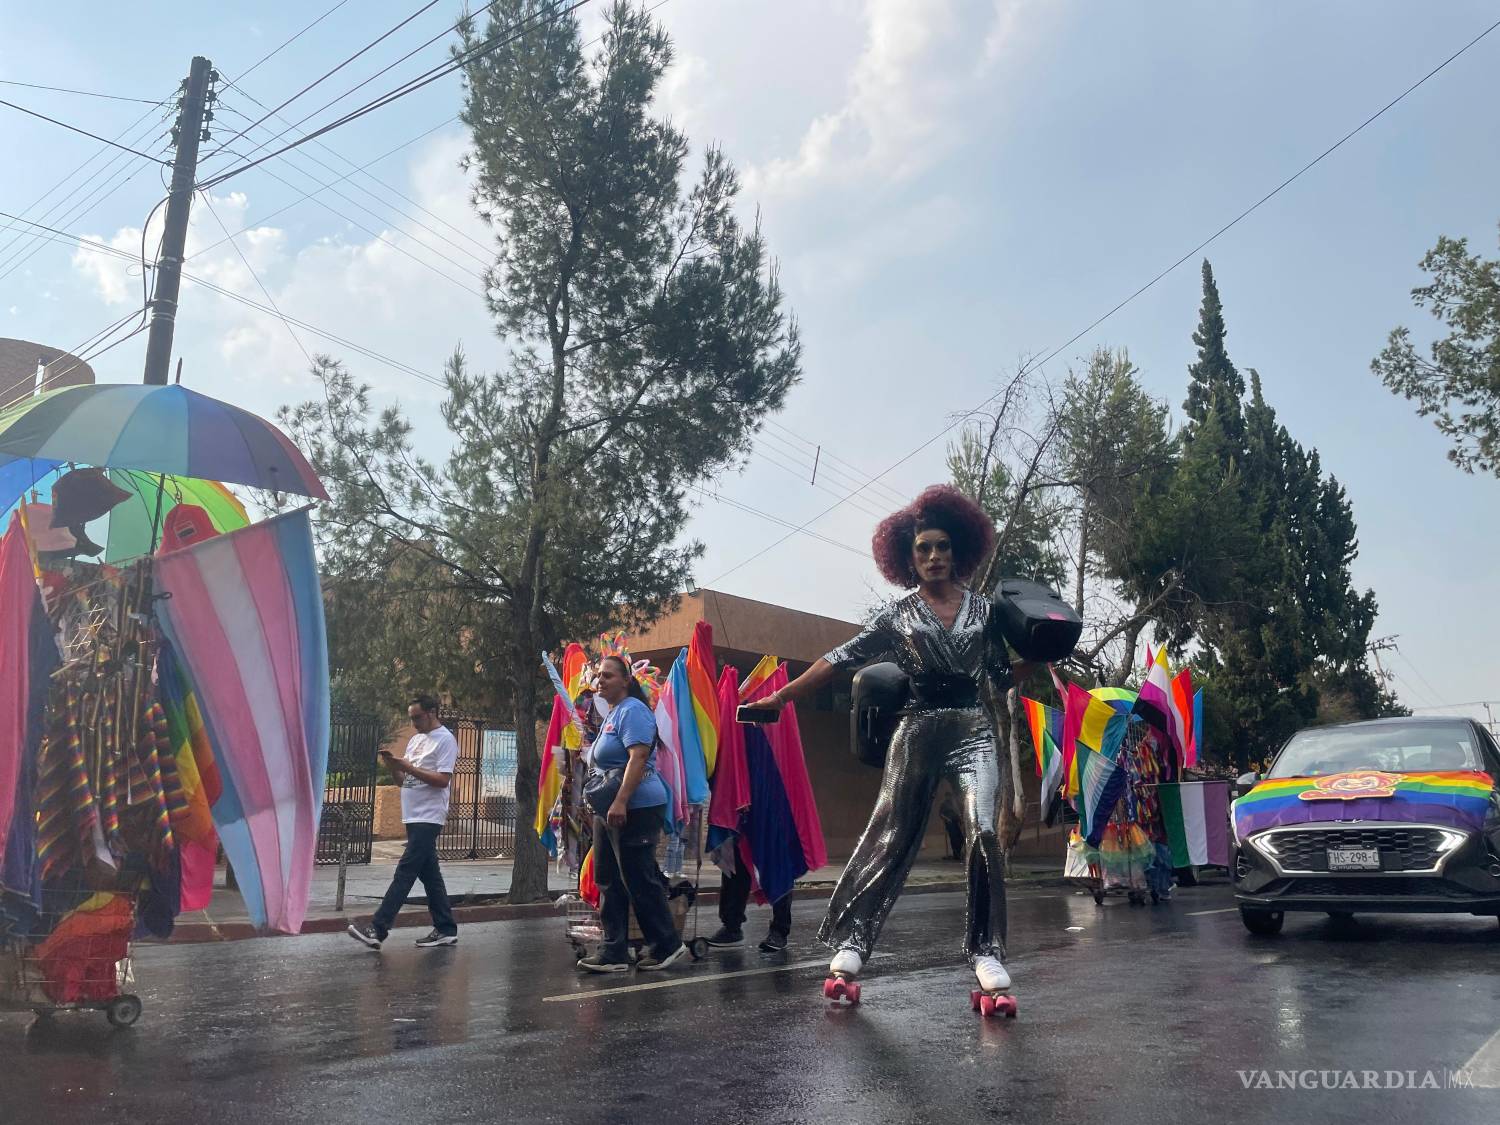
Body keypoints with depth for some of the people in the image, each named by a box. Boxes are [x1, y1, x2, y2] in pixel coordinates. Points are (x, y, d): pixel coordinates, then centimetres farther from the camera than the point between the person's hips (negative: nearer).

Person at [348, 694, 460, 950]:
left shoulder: (445, 740, -8)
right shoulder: (415, 740, 18)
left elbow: (442, 780, -17)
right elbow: (405, 780, 19)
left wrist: (409, 767, -18)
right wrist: (393, 766, 0)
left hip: (428, 818, -9)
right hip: (414, 817, 9)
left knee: (405, 872, -10)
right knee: (429, 874, 9)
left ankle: (377, 929, -11)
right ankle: (445, 930, 14)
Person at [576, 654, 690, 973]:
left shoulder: (631, 710, -11)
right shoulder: (611, 715, 20)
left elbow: (638, 757, -22)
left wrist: (620, 801, -29)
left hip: (635, 809, -10)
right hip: (609, 809, 10)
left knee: (639, 881, -4)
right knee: (608, 882, 9)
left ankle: (668, 946, 9)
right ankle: (613, 953, 13)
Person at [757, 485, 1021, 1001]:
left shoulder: (984, 609, 9)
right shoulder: (898, 615, 6)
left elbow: (1003, 677, 15)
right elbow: (840, 659, 4)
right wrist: (781, 696, 1)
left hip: (972, 729, 1)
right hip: (918, 731, -1)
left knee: (983, 831, -15)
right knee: (890, 836, 0)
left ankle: (985, 950, -2)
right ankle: (851, 939, 11)